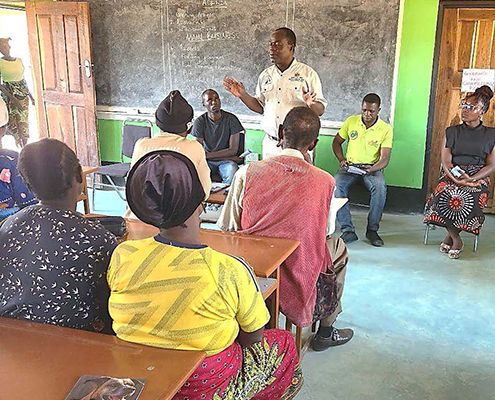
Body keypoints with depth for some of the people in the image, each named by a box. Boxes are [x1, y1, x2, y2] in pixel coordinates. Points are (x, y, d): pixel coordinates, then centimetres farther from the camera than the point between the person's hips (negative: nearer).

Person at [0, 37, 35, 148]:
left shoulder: (19, 60, 6)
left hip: (23, 94, 4)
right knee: (13, 122, 1)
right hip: (9, 95, -4)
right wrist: (13, 98, -19)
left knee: (24, 122, 7)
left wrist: (30, 95, 15)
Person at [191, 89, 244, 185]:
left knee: (232, 173, -34)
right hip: (207, 162, 1)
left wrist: (207, 155, -14)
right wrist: (228, 157, -12)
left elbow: (233, 150, -8)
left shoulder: (231, 119, -5)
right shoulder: (200, 122, -3)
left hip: (226, 162, -1)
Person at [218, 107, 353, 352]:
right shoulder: (324, 182, -12)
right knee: (337, 247, 28)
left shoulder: (246, 173, -11)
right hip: (297, 284, -2)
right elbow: (322, 234, 3)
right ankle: (326, 333, 37)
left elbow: (227, 230, -3)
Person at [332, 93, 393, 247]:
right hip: (350, 166, 1)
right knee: (335, 184, -31)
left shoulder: (386, 129, -4)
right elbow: (336, 142, 14)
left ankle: (372, 230, -18)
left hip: (372, 167, -1)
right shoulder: (351, 121, 2)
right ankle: (348, 230, -26)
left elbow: (385, 159, -8)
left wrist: (371, 169, -28)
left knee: (380, 187, -35)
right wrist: (341, 159, -4)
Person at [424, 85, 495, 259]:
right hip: (451, 176, 1)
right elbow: (446, 161, 3)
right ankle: (456, 239, -11)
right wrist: (455, 177, -19)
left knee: (470, 199, -34)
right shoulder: (451, 132, 12)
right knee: (444, 196, -32)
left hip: (478, 178, -1)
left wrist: (470, 179, -16)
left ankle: (451, 235, -8)